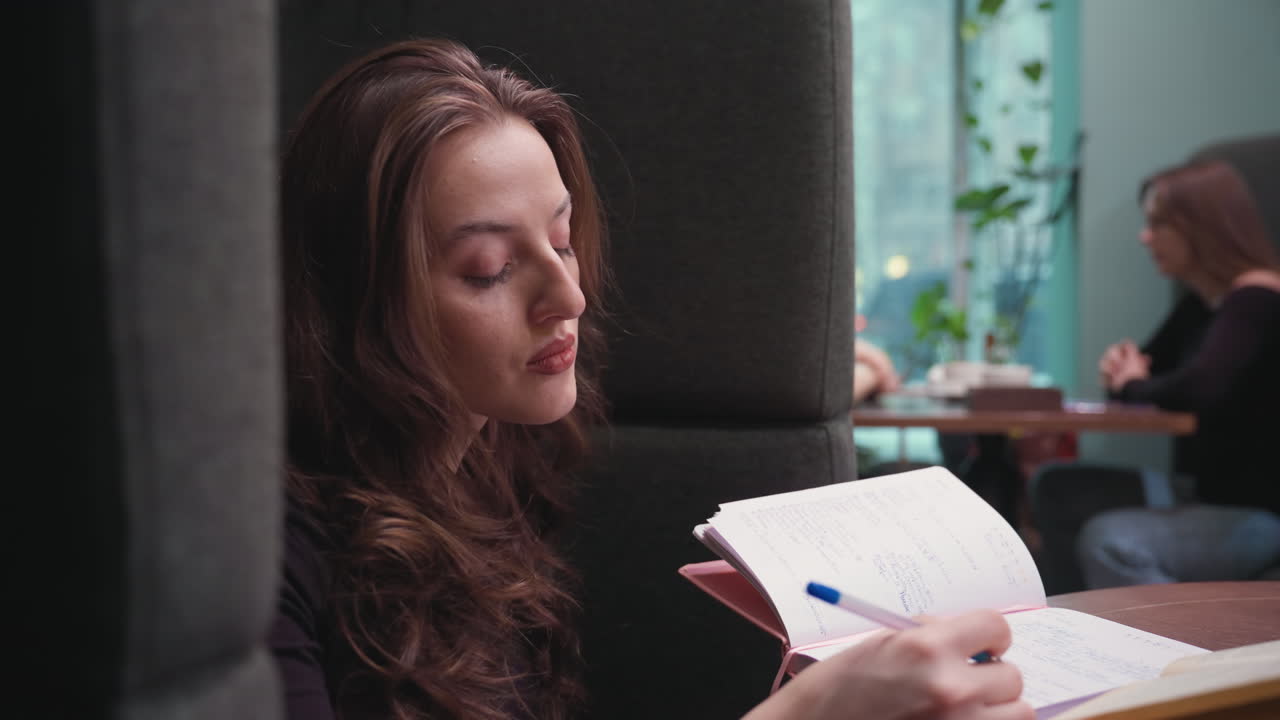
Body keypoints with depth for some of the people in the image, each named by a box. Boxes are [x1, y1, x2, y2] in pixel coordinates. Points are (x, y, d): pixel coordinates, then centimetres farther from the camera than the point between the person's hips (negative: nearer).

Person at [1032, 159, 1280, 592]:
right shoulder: (1199, 302, 12)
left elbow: (1200, 389, -33)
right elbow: (1153, 373, 23)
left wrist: (1134, 385, -11)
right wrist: (1120, 372, -3)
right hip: (1202, 495, 10)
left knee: (1108, 542, -30)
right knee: (1056, 492, 4)